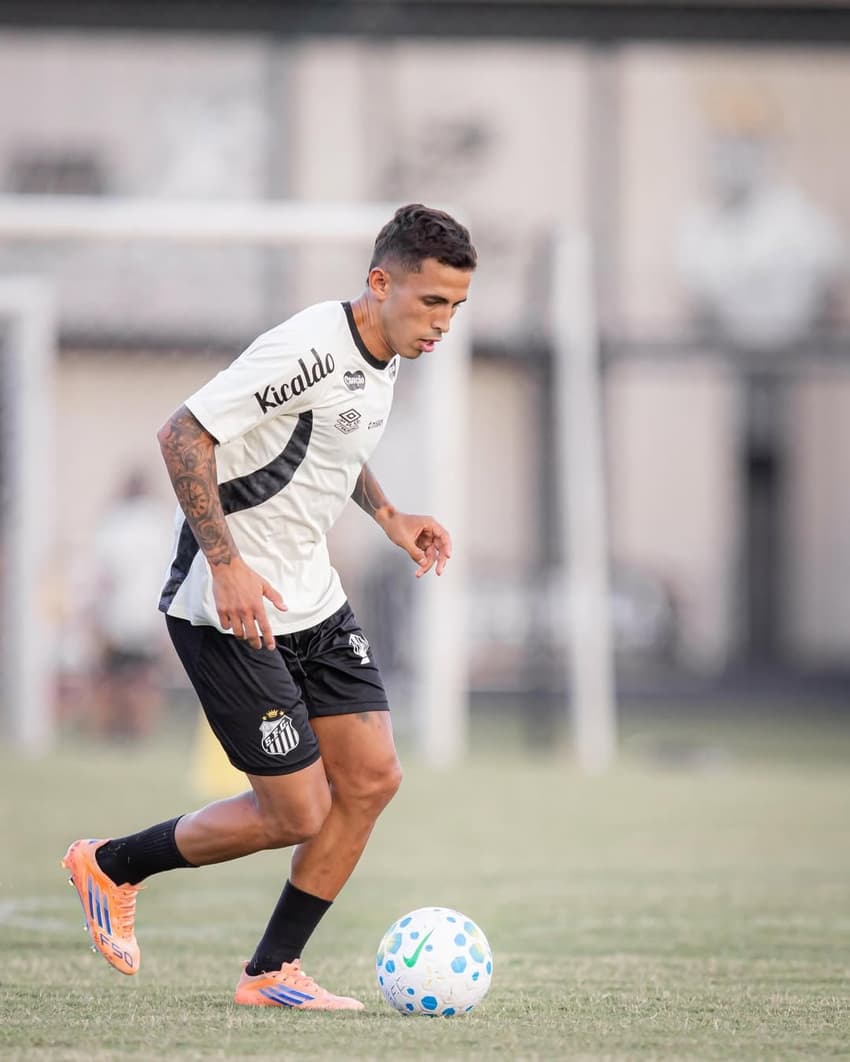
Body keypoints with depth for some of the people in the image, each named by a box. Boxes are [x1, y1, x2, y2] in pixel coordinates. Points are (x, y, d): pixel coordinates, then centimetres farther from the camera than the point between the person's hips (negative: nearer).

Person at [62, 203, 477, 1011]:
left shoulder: (385, 353, 7)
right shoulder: (309, 350, -24)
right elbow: (182, 434, -27)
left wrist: (388, 516, 14)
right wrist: (227, 563, -30)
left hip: (310, 597, 9)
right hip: (229, 607, -9)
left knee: (371, 778, 2)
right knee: (297, 813, -5)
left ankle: (271, 974, 13)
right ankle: (110, 867, 17)